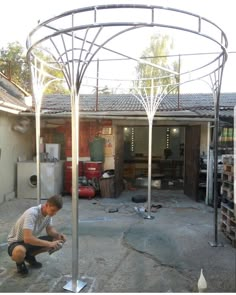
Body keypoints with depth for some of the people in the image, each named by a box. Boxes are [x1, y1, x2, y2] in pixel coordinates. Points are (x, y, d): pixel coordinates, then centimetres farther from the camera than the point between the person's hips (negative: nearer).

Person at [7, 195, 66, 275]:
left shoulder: (49, 212, -10)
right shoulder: (32, 213, -33)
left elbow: (50, 229, 2)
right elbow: (27, 238, -40)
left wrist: (58, 235, -19)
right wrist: (49, 244, -39)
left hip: (32, 241, 7)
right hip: (16, 242, -7)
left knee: (57, 242, -9)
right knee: (20, 252, -41)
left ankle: (30, 256, 12)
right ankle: (19, 263, -2)